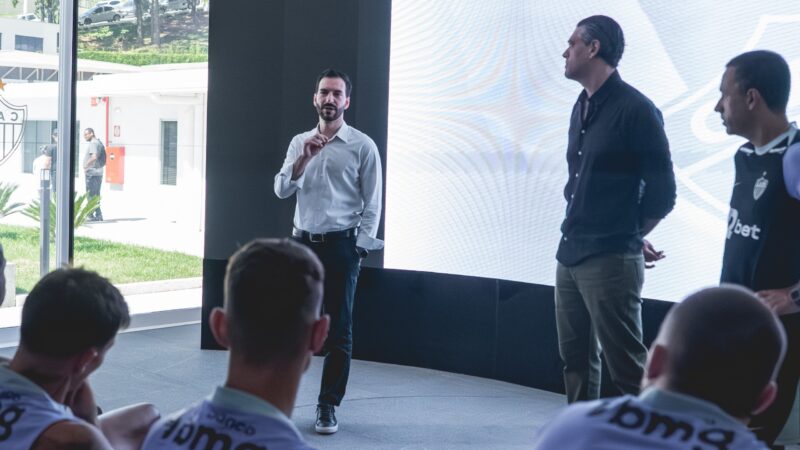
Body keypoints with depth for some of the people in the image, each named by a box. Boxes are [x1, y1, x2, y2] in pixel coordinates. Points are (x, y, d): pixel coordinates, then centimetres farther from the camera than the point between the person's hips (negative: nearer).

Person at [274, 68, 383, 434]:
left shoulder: (362, 146, -2)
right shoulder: (299, 142, 10)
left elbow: (372, 205, -2)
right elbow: (281, 190, -1)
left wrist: (359, 249, -9)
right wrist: (304, 157, -15)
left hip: (341, 245, -4)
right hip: (302, 243, 4)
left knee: (338, 331, 0)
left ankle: (328, 407, 10)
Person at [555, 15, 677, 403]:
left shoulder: (634, 109, -10)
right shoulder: (582, 108, 13)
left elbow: (661, 191, -8)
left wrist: (627, 237, 5)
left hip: (610, 262, -8)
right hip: (569, 255, 8)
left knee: (627, 368, -4)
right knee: (576, 358, 14)